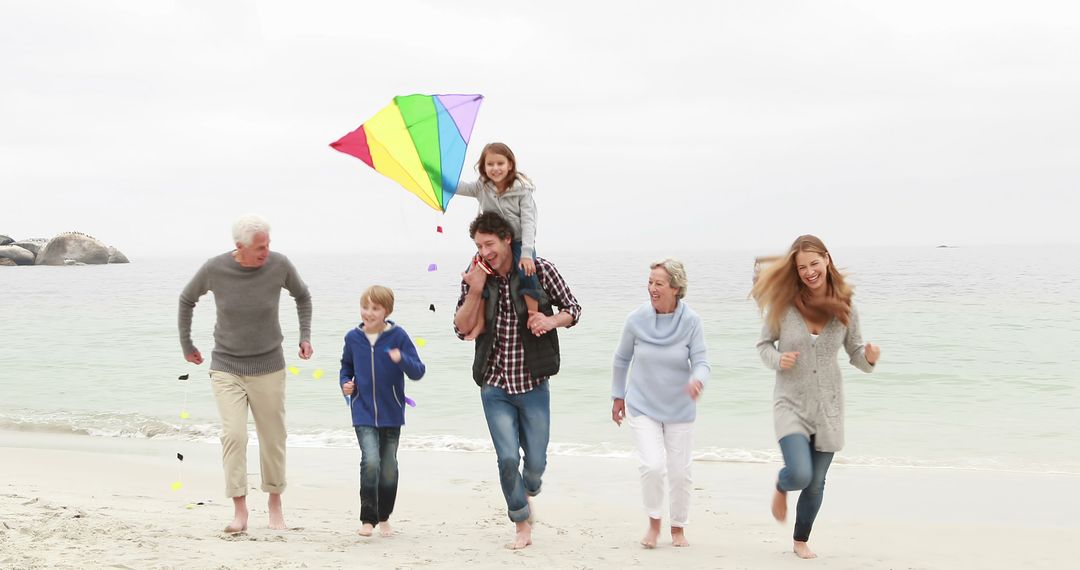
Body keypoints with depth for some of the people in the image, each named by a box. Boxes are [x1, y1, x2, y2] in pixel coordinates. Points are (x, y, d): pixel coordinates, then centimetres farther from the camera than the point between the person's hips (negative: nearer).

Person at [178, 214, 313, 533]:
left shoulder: (279, 265, -11)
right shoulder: (214, 269, -13)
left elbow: (302, 295, 11)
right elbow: (187, 300, 8)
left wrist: (305, 336, 4)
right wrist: (186, 345, 13)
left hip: (269, 368, 1)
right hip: (226, 368, -1)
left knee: (273, 438, 7)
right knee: (233, 436, -13)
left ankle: (275, 502, 25)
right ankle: (239, 508, -7)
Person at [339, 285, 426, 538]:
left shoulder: (398, 336, -7)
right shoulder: (353, 338, 1)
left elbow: (418, 372, -9)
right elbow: (346, 366, 19)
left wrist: (402, 359, -27)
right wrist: (345, 383, 0)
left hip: (391, 414, 0)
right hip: (363, 414, 0)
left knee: (389, 469, 6)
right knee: (370, 462, -18)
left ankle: (384, 518, 28)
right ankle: (367, 519, -5)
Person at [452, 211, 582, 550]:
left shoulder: (540, 270, -7)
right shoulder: (474, 277, -2)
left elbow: (573, 308, 4)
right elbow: (462, 330, -2)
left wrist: (552, 320, -18)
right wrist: (475, 291, -17)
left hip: (533, 385, 0)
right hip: (495, 386, 1)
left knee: (536, 463, 3)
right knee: (507, 460, -7)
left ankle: (526, 493, 39)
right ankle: (522, 526, 14)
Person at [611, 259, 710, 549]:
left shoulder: (691, 321, -13)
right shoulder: (637, 319, -11)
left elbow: (701, 362, -12)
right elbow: (621, 359, 4)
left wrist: (697, 381, -35)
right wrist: (618, 396, 10)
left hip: (679, 408, 1)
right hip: (642, 405, -1)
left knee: (680, 472, 7)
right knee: (651, 465, -16)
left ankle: (678, 528, 30)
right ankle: (654, 522, 9)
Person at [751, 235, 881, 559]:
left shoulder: (844, 307, -4)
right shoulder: (784, 303, -10)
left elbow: (855, 353, 6)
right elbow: (763, 344, 2)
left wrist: (869, 357, -17)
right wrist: (777, 359, -18)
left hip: (828, 406, 3)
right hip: (792, 404, -2)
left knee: (816, 484, 11)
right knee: (800, 475, -19)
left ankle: (801, 541, 36)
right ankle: (781, 487, 20)